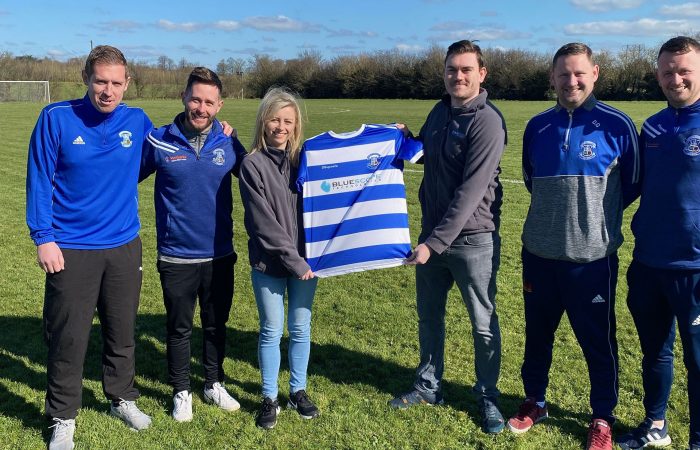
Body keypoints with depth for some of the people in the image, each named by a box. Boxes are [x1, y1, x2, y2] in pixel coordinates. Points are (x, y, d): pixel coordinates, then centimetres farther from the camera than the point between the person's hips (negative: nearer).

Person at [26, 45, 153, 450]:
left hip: (124, 248, 3)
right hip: (71, 250, -3)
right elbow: (40, 181, -5)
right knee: (68, 339, 5)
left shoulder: (138, 122, 0)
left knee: (122, 332, 16)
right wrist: (43, 237, -10)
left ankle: (123, 398, 37)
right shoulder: (56, 119, -8)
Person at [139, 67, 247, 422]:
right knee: (179, 328, 12)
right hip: (176, 258, -2)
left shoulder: (229, 144, -3)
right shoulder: (158, 141, -8)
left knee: (216, 325, 17)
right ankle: (181, 391, 31)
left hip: (219, 256, 2)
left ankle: (214, 384, 37)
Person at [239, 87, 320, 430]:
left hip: (305, 260, 3)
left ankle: (298, 390, 28)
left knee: (301, 328, 12)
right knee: (271, 330, 7)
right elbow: (263, 222, -13)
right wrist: (292, 260, -14)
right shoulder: (252, 165, -8)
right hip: (268, 263, -3)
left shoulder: (305, 159, 2)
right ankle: (269, 398, 21)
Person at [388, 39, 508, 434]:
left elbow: (470, 192, -22)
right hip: (432, 232, 7)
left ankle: (488, 397, 25)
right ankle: (429, 386, 35)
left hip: (472, 239, -7)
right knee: (429, 316, 18)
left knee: (483, 324, 7)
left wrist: (436, 242, -24)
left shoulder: (487, 121, -16)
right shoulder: (440, 112, 7)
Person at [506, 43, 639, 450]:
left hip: (593, 257, -3)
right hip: (539, 254, 4)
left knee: (598, 342, 8)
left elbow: (631, 184, 6)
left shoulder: (616, 125, -7)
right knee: (537, 334, 16)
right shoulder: (537, 127, 3)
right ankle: (535, 402, 35)